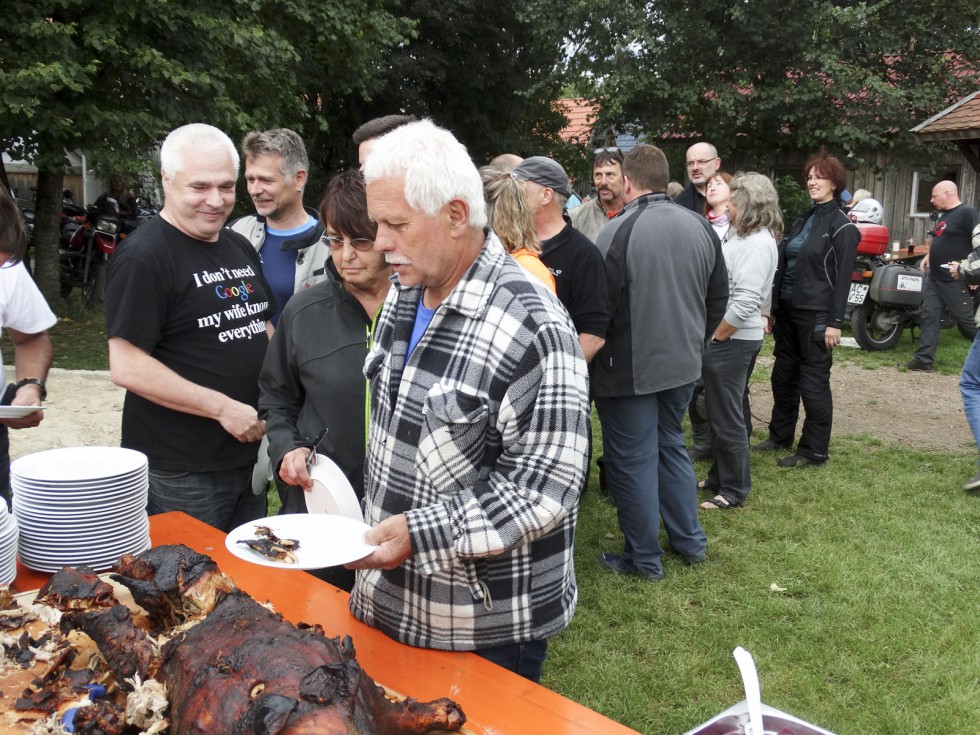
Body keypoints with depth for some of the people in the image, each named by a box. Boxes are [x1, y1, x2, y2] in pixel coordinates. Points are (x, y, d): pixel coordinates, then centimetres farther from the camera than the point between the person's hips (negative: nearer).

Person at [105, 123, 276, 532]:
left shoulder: (240, 247, 11)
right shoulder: (144, 257, -14)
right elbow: (126, 368, -19)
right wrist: (224, 408, -19)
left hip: (249, 455, 8)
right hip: (181, 475, -7)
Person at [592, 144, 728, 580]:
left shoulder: (618, 232, -18)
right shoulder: (700, 227, 2)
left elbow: (600, 308, -17)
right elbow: (718, 298, 11)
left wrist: (594, 363, -2)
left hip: (630, 368, -7)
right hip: (683, 364, 7)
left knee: (632, 462, 5)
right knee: (671, 446, 22)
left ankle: (644, 559, 16)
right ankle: (690, 542, 31)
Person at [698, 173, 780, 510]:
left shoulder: (757, 243, -20)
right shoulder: (739, 233, 11)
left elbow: (744, 303, -25)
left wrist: (716, 338, -17)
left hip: (731, 340, -10)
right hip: (724, 338, 10)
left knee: (728, 417, 0)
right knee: (722, 412, 19)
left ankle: (734, 490, 13)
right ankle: (719, 477, 32)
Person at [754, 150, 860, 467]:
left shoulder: (842, 226, -8)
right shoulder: (803, 220, 14)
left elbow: (843, 277, -12)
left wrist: (835, 322, -17)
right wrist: (774, 308, 12)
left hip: (816, 315, -8)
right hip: (788, 310, 8)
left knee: (813, 382, -1)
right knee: (782, 376, 15)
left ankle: (814, 450, 8)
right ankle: (780, 435, 29)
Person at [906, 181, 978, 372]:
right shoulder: (944, 216, 17)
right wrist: (928, 256, 16)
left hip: (956, 280, -9)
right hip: (934, 277, 9)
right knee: (928, 316, 4)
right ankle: (924, 359, 5)